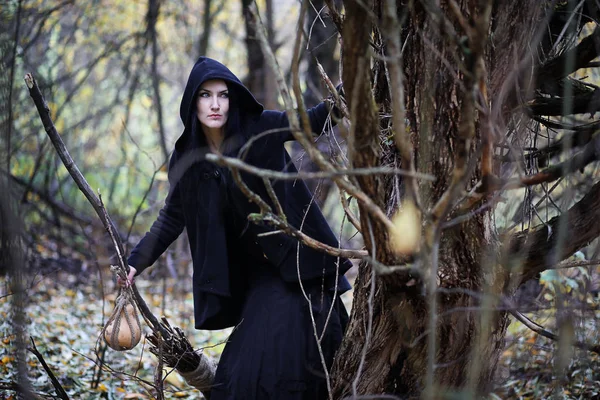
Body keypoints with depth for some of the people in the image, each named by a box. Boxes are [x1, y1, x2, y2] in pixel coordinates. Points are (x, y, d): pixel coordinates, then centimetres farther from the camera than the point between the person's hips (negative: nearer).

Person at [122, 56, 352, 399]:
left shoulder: (260, 128, -8)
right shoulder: (187, 158, 2)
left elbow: (316, 119, -8)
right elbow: (172, 218, 8)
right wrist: (137, 261, 3)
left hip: (299, 261, -3)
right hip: (259, 274, 3)